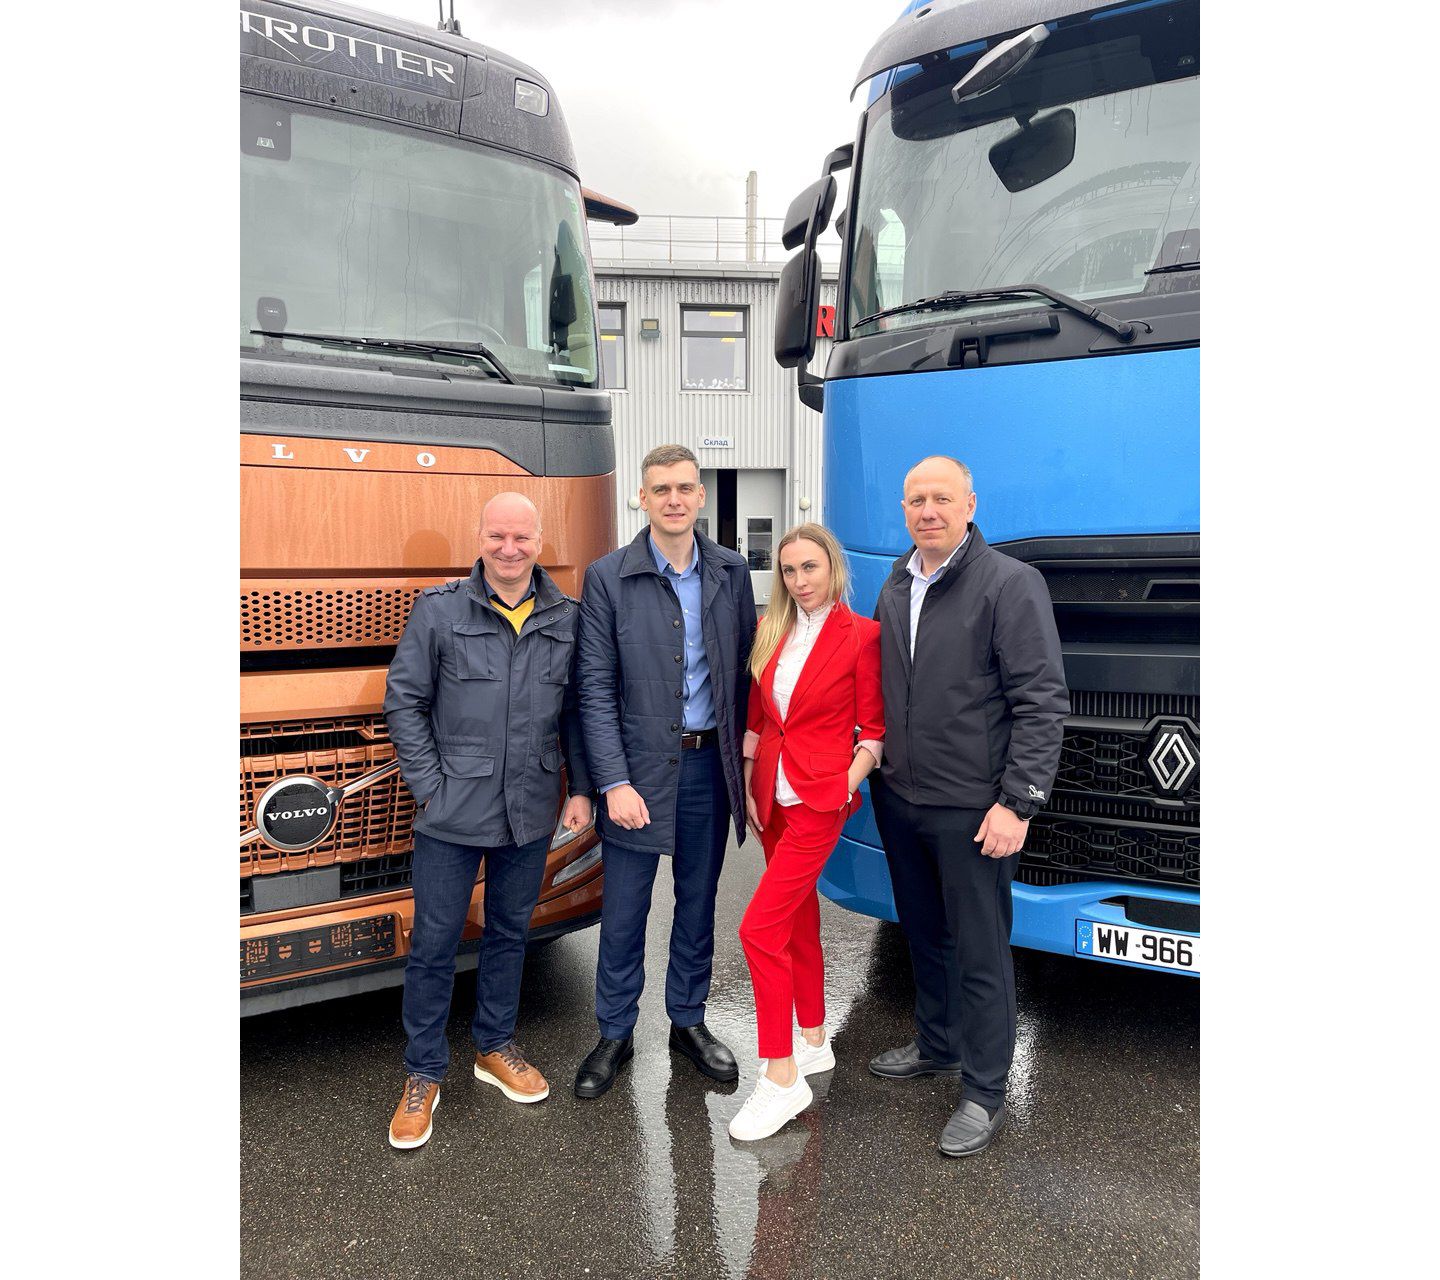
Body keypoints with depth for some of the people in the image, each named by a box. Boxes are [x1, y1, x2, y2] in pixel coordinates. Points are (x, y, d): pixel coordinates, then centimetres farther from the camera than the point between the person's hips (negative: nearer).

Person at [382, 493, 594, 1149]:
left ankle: (494, 1048, 36)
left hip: (530, 814, 3)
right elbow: (403, 701, -2)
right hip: (453, 815, -2)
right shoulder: (438, 610, -5)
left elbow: (577, 711, 7)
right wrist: (430, 787, -7)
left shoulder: (567, 619, 1)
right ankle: (423, 1075, 23)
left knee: (510, 932, 17)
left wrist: (581, 790, 3)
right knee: (433, 942, 5)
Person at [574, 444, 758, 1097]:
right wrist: (614, 782, -13)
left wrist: (739, 752, 1)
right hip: (638, 765, -3)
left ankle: (688, 1022, 33)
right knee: (623, 911, 7)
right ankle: (614, 1034, 26)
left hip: (709, 763, 3)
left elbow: (744, 671, 8)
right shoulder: (607, 577, -6)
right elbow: (596, 689, -8)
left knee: (698, 903, 15)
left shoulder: (730, 572, 3)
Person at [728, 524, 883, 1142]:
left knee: (760, 928, -13)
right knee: (799, 920, 17)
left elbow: (874, 730, -5)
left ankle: (781, 1078, -2)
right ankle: (813, 1042, 34)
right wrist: (749, 787, 7)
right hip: (772, 800, 6)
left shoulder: (861, 635, -8)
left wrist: (845, 788, -13)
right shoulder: (771, 633, 8)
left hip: (820, 800, -6)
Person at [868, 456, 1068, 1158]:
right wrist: (876, 761, 12)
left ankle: (984, 1094, 20)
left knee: (980, 952, 5)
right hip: (898, 799, 7)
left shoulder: (1010, 584, -13)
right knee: (924, 935, 22)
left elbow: (1043, 701, -15)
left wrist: (1018, 802, -18)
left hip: (970, 809, -7)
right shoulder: (895, 587, 9)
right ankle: (936, 1046, 42)